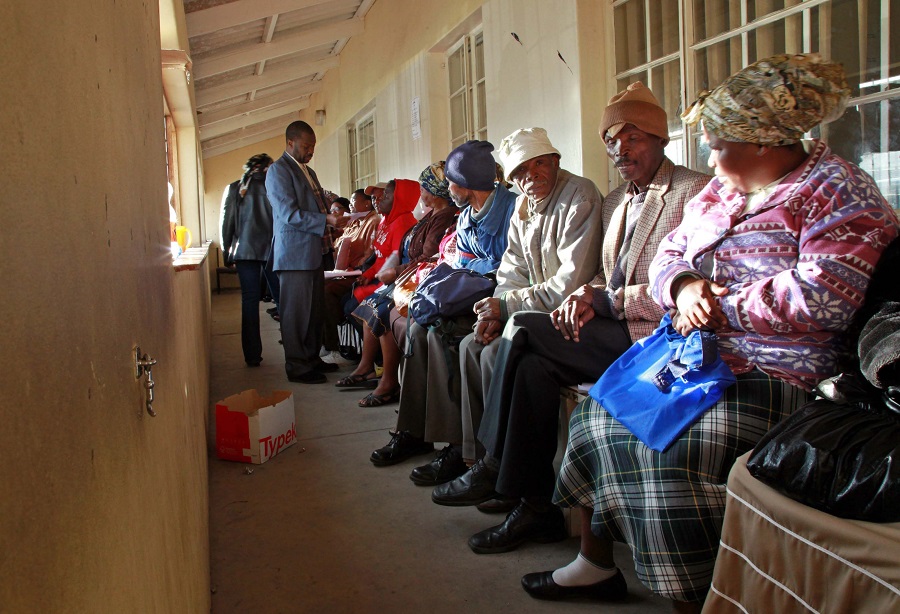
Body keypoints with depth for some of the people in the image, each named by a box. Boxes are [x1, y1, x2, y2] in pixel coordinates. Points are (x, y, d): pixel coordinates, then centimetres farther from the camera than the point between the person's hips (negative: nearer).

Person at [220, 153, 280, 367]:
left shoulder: (234, 189, 7)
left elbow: (227, 223, 6)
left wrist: (227, 253, 12)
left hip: (245, 250, 1)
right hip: (272, 249, -1)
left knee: (249, 300, 3)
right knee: (282, 299, 5)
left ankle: (252, 355, 3)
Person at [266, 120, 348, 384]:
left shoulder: (308, 171, 21)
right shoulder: (278, 170, -8)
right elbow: (289, 214, -18)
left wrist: (332, 216, 9)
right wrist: (327, 220, -22)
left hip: (315, 252, 9)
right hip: (295, 253, -9)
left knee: (315, 309, 13)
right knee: (296, 311, -3)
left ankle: (312, 358, 24)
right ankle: (297, 366, 4)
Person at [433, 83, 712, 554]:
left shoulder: (694, 192, -6)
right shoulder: (615, 202, 20)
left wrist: (608, 300, -15)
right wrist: (588, 294, -5)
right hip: (616, 331, 8)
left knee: (525, 329, -20)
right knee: (535, 364, -18)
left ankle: (495, 468, -6)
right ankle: (536, 510, -9)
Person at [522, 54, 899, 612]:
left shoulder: (837, 190, -9)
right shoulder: (722, 190, 16)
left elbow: (825, 295, -23)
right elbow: (668, 256, 17)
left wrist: (719, 309, -16)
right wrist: (683, 285, -8)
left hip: (775, 376, -8)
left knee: (668, 449, -27)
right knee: (597, 413, 1)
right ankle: (596, 564, 16)